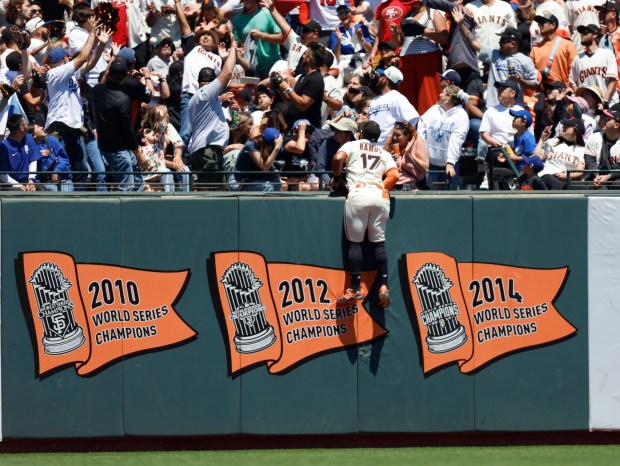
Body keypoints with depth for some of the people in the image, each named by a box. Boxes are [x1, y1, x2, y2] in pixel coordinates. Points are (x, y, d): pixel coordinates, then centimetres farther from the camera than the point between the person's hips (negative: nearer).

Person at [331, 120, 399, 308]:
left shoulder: (352, 145, 17)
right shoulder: (384, 153, 24)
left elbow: (338, 158, -2)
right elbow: (394, 175, 7)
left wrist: (337, 178, 15)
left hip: (358, 194, -3)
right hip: (380, 194, 3)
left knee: (354, 241, 1)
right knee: (379, 242, 7)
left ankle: (356, 288, -5)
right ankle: (383, 286, -7)